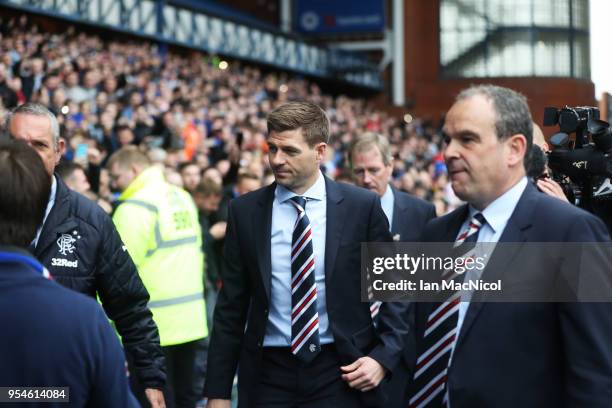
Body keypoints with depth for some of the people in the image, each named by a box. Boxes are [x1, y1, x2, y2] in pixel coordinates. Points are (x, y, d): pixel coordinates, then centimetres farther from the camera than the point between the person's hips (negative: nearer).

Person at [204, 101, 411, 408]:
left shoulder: (362, 207, -3)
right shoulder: (244, 211, 1)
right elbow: (231, 306, 4)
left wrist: (383, 357, -8)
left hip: (342, 374, -1)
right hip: (268, 375, 1)